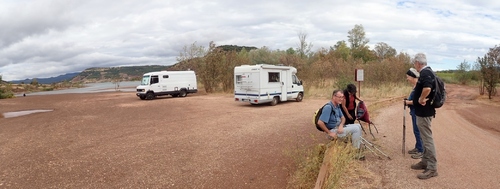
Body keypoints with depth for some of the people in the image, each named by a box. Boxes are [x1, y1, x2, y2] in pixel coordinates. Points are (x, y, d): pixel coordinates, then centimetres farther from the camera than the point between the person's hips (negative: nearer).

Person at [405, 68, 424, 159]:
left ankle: (421, 151, 7)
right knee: (416, 130, 18)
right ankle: (417, 147, 30)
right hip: (414, 112, 10)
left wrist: (408, 102, -13)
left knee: (417, 131, -2)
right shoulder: (415, 86, 11)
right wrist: (408, 100, 5)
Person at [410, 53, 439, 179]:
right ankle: (425, 162, 28)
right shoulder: (427, 72, 13)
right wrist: (415, 101, 17)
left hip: (424, 112, -11)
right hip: (424, 111, 11)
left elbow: (427, 88, -38)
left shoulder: (425, 73, -19)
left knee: (427, 138, -5)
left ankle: (432, 168, 1)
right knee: (425, 138, 17)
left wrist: (421, 99, -23)